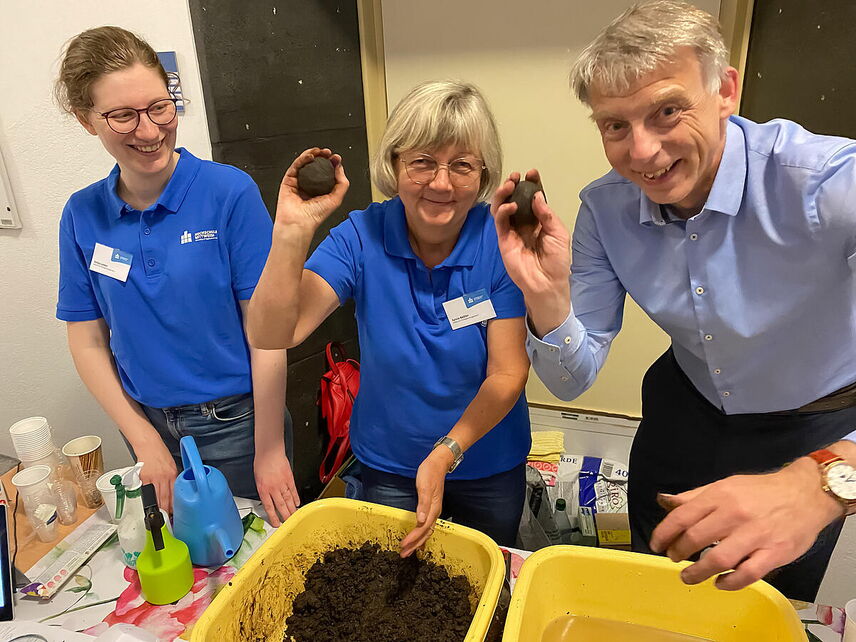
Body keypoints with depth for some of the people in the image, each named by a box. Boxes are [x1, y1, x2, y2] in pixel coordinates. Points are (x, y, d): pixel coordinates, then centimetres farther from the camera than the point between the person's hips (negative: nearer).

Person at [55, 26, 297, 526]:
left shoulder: (230, 192, -14)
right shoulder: (82, 216, -2)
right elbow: (88, 342, 3)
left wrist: (269, 450, -15)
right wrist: (145, 441, -4)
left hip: (235, 420, -3)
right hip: (150, 423, 4)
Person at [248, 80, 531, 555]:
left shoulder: (501, 240, -19)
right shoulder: (363, 236, -17)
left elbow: (508, 374, -18)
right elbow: (270, 336, -25)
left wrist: (446, 454, -28)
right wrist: (293, 231, -37)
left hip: (489, 465, 0)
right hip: (388, 470, 1)